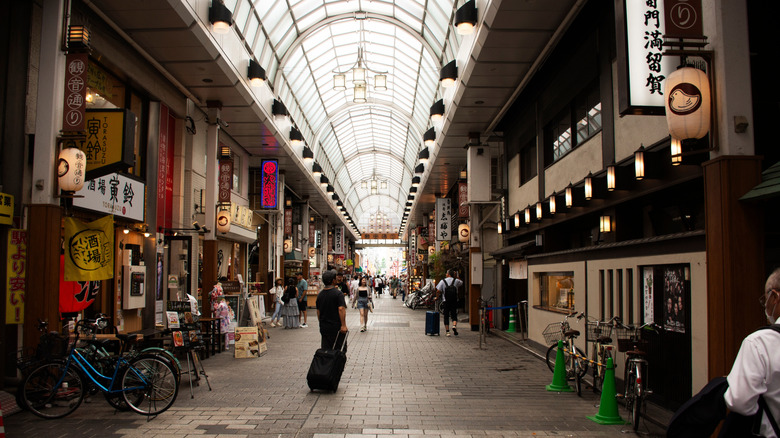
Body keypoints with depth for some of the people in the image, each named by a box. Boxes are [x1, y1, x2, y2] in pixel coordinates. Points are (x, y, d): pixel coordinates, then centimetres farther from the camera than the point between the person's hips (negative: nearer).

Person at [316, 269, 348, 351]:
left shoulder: (320, 294, 8)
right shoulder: (338, 293, -11)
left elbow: (318, 311, 15)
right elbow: (341, 309, -20)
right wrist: (343, 325, -20)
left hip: (324, 328, 6)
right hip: (336, 327, -5)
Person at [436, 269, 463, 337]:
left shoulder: (443, 281, -2)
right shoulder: (456, 281, 2)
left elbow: (438, 291, -7)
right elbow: (461, 283, 24)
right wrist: (456, 276, 21)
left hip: (445, 301, -1)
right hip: (454, 301, 1)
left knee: (446, 316, 7)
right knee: (454, 315, 7)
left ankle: (447, 331, 6)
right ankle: (454, 325, -20)